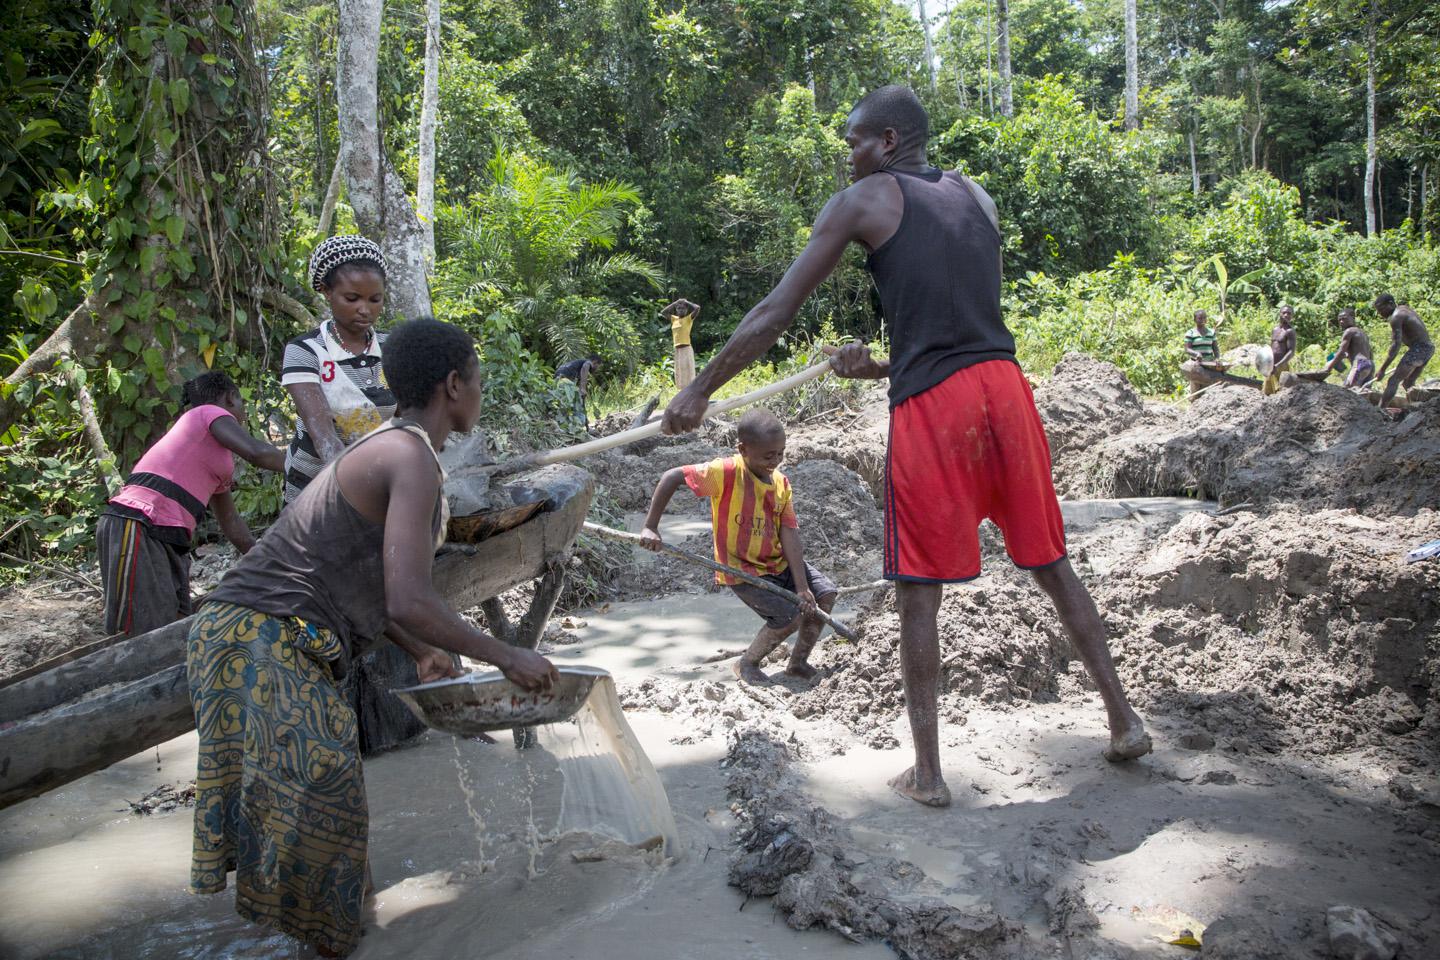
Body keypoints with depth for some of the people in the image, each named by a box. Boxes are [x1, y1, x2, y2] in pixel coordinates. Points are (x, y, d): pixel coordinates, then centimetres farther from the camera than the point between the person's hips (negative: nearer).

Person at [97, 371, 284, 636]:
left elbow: (230, 522, 31)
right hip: (136, 527, -10)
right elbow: (257, 452, -16)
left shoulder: (219, 459, 27)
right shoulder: (211, 413, 2)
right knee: (149, 639, -14)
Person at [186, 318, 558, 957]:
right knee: (318, 787, -13)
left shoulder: (384, 447, 17)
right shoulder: (412, 457, -16)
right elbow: (409, 603, -25)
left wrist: (420, 654, 27)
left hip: (240, 633, 11)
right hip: (262, 641, -11)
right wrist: (506, 658, -13)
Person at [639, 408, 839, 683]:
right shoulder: (726, 472, -22)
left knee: (827, 593, -4)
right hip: (742, 570, -6)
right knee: (789, 617, -17)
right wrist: (651, 527, -24)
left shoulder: (782, 483, -3)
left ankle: (798, 662, 14)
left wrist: (801, 586, -15)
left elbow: (790, 535, -9)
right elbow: (672, 477, -23)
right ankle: (747, 663, 11)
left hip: (779, 562, 6)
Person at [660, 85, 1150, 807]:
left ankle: (927, 772, 10)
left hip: (929, 405, -5)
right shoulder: (977, 197, 22)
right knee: (1050, 564, 17)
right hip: (1004, 386, 5)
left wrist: (700, 391, 9)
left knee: (918, 589, 4)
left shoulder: (863, 201, 5)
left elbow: (775, 313, 3)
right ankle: (1123, 719, 25)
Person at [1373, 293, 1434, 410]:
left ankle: (1380, 409, -23)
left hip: (1418, 349, -10)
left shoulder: (1396, 317, -14)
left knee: (1394, 380, -15)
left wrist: (1382, 369, -22)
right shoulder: (1404, 309, 15)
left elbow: (1396, 345, -21)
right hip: (1428, 348, 10)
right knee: (1408, 383, 19)